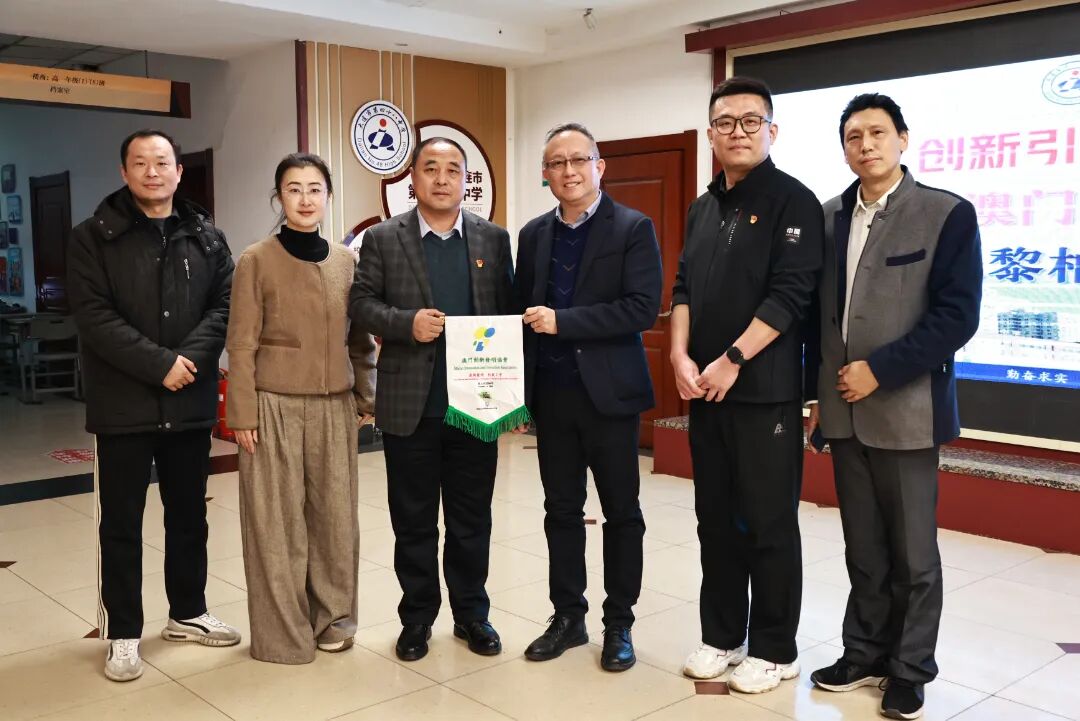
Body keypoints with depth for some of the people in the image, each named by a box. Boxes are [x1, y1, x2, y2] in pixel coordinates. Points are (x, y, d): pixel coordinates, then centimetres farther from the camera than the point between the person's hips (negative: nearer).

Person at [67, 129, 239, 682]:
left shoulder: (207, 237, 8)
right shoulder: (93, 238, -2)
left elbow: (225, 305, 0)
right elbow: (94, 316, -11)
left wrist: (191, 358, -16)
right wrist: (160, 364, -19)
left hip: (191, 403, 3)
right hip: (122, 405, -3)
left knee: (189, 516, 15)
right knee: (120, 523, 6)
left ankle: (187, 614, 31)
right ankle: (123, 634, 18)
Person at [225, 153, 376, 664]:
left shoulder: (346, 260, 7)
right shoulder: (256, 261, -4)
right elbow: (242, 345, -5)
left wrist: (366, 398, 8)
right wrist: (243, 415, -8)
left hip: (334, 407, 3)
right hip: (275, 406, -3)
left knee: (335, 513, 9)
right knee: (277, 518, 4)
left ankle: (333, 617, 25)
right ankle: (282, 631, 17)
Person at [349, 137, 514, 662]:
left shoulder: (493, 239, 6)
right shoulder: (382, 239, 2)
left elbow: (508, 312, 5)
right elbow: (361, 302, 0)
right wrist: (407, 323, -19)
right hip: (410, 405, -1)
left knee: (472, 519, 11)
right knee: (413, 520, 10)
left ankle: (472, 614, 27)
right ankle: (417, 618, 25)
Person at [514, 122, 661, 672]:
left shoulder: (633, 229, -5)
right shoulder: (533, 235, 10)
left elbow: (642, 308, -16)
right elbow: (523, 312, 12)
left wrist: (562, 321, -20)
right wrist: (519, 390, 5)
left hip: (608, 394, -4)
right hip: (552, 396, 4)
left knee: (621, 512, 7)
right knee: (561, 511, 12)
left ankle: (619, 625, 20)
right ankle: (568, 617, 25)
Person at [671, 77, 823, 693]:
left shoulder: (792, 201, -6)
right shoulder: (703, 209, 14)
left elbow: (791, 294, -15)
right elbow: (684, 288, 12)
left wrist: (732, 360, -18)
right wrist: (681, 356, -4)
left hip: (765, 391, -6)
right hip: (705, 389, 6)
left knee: (769, 524, 2)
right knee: (716, 519, 13)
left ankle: (774, 649, 17)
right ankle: (722, 636, 26)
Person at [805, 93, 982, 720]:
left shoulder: (948, 214, -5)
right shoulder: (830, 217, 9)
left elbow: (957, 316, -12)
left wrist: (880, 371, -16)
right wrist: (820, 389, 8)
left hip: (906, 412, -4)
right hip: (845, 411, 4)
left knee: (914, 555, 7)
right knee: (863, 551, 14)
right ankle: (866, 655, 29)